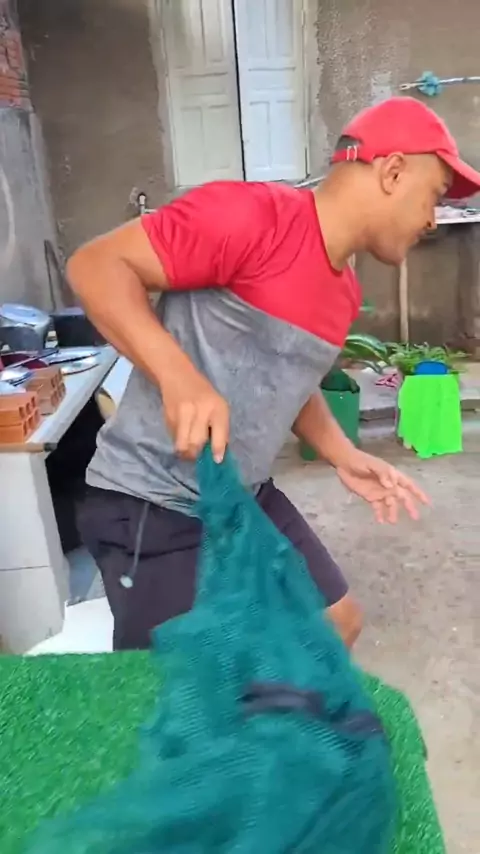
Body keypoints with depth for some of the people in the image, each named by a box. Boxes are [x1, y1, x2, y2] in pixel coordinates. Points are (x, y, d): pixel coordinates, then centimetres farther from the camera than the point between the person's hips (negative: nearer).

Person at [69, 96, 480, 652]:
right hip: (152, 506, -8)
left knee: (337, 624, 17)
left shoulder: (345, 291, 8)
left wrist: (343, 457, 5)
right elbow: (93, 265, -20)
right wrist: (178, 375, -35)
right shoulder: (251, 215, -20)